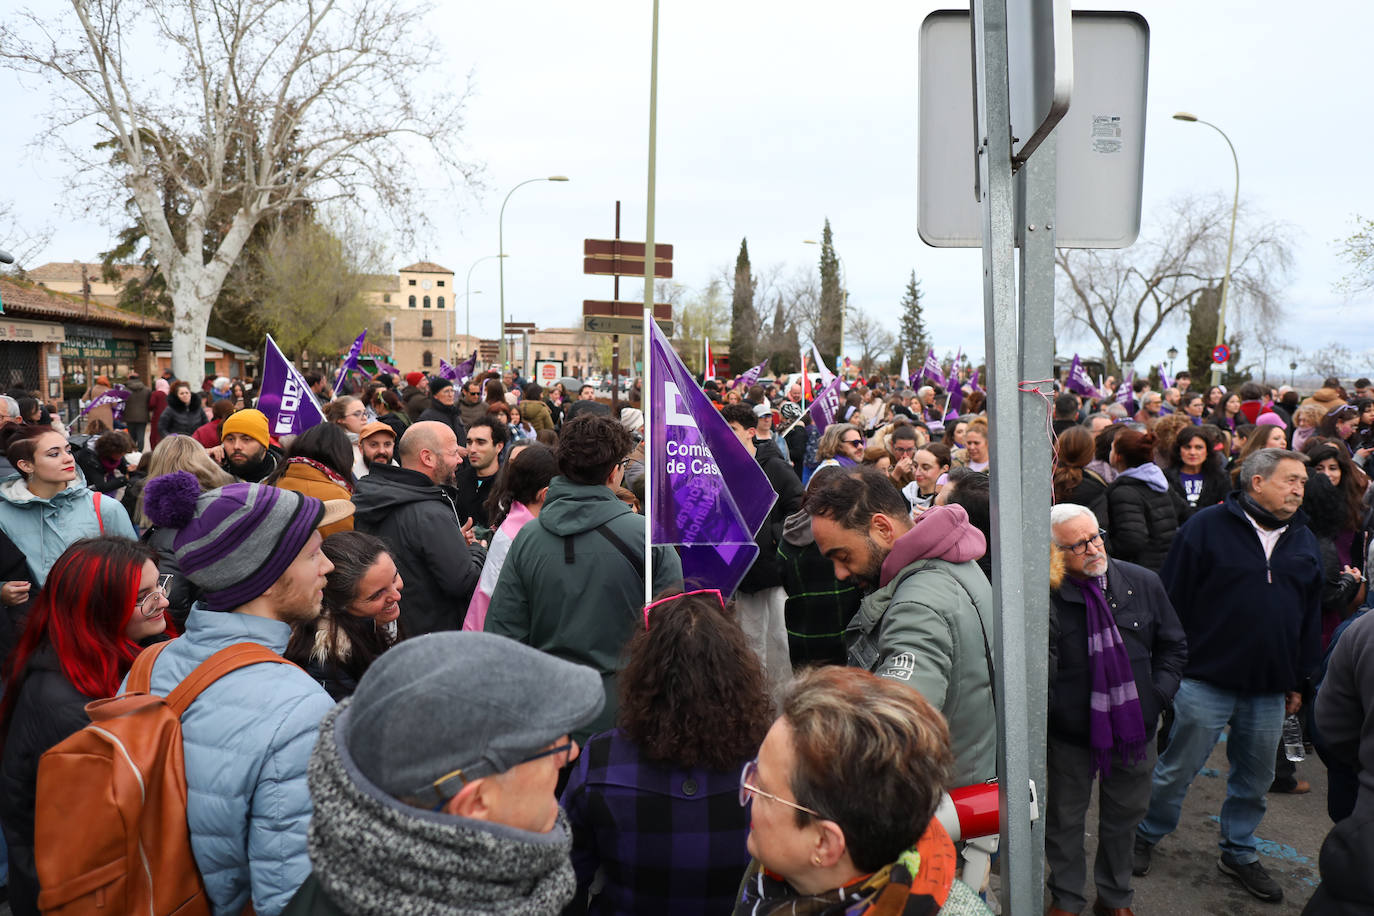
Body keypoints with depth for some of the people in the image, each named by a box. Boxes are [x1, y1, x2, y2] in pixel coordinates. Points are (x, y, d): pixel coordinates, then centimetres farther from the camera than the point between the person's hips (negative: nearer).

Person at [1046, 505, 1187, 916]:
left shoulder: (1144, 583, -6)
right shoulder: (1047, 598, -20)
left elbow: (1173, 646, 6)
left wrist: (1157, 696, -2)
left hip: (1134, 725, 4)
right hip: (1070, 732, -3)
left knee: (1124, 816, 21)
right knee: (1065, 818, 15)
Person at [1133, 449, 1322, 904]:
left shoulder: (1304, 541, 9)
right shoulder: (1208, 526, -8)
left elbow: (1310, 616, 16)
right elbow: (1173, 599, -8)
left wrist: (1298, 680, 15)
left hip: (1269, 690, 5)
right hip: (1207, 680, -5)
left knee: (1255, 779, 16)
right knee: (1177, 769, 6)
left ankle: (1239, 854, 35)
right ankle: (1145, 837, 26)